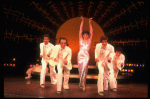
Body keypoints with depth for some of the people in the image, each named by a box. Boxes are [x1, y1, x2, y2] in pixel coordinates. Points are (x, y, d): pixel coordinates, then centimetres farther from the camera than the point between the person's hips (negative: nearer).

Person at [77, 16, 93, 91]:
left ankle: (82, 83, -7)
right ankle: (82, 84, 17)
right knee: (81, 69, 5)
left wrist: (90, 23, -7)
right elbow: (80, 31, 0)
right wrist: (82, 21, -5)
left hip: (86, 56, -1)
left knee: (84, 69, -13)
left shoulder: (89, 40, 6)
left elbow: (91, 32, -1)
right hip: (80, 55, 1)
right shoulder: (81, 40, 6)